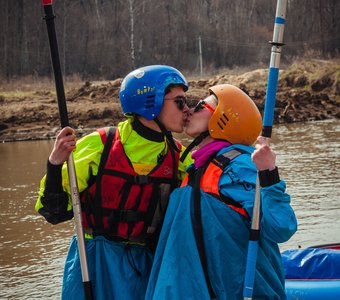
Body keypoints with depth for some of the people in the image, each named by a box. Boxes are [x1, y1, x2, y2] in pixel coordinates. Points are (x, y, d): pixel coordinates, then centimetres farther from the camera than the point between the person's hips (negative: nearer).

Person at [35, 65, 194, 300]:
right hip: (96, 263, -3)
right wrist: (55, 164, -26)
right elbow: (55, 211, -9)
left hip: (146, 263, 4)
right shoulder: (99, 146, -11)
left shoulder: (178, 157, 1)